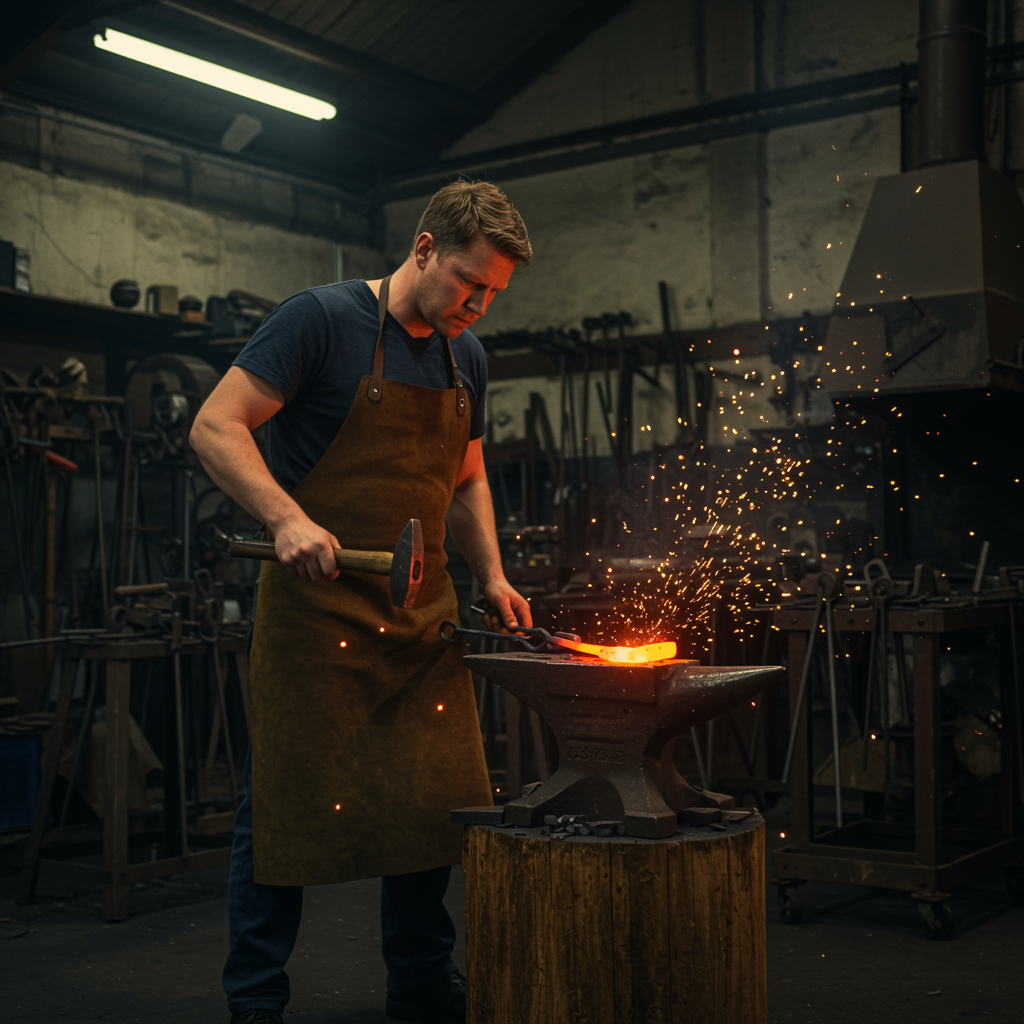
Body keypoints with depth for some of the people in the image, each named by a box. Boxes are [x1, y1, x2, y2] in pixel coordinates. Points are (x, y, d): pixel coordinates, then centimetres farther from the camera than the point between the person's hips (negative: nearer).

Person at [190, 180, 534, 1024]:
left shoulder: (465, 358, 13)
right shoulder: (324, 318, -8)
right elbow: (216, 428, -12)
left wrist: (492, 576, 9)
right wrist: (288, 518, -26)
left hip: (423, 614, 6)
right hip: (318, 603, -6)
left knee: (436, 803, 9)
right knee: (287, 810, -1)